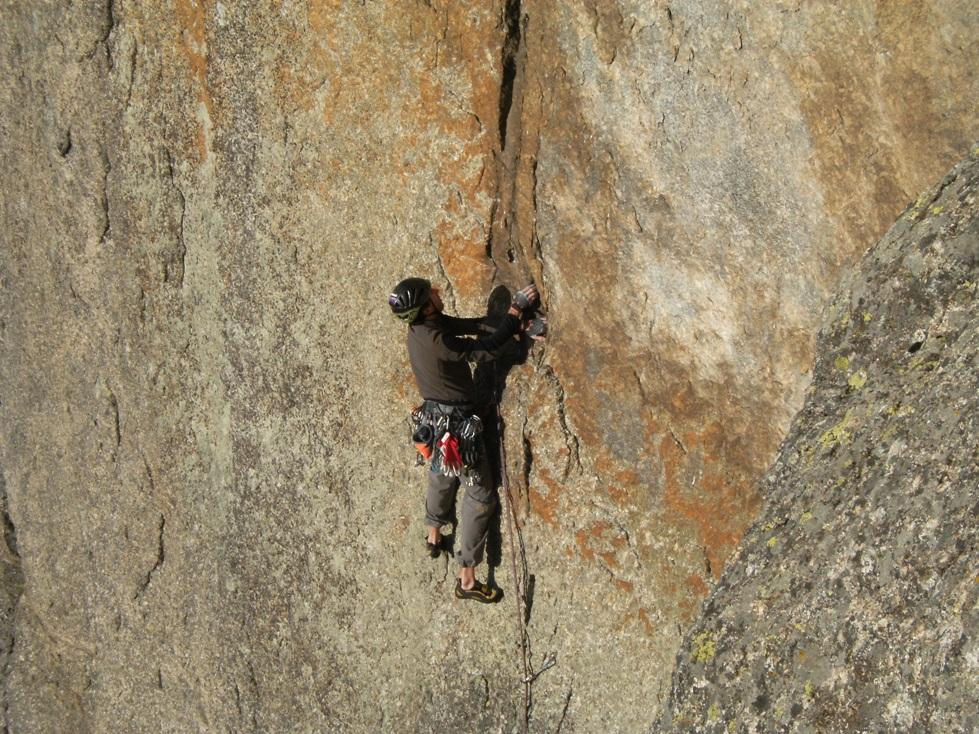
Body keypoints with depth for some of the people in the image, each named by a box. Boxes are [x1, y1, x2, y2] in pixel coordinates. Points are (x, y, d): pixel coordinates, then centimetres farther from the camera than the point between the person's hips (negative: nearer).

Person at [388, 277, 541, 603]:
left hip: (434, 416, 9)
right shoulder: (438, 342, -32)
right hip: (458, 424, -9)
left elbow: (470, 325, -6)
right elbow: (487, 349, -30)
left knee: (441, 475, 33)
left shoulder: (418, 327, -5)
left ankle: (434, 536, 57)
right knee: (480, 496, 3)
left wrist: (513, 323, -17)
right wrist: (516, 309, -25)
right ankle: (467, 579, 7)